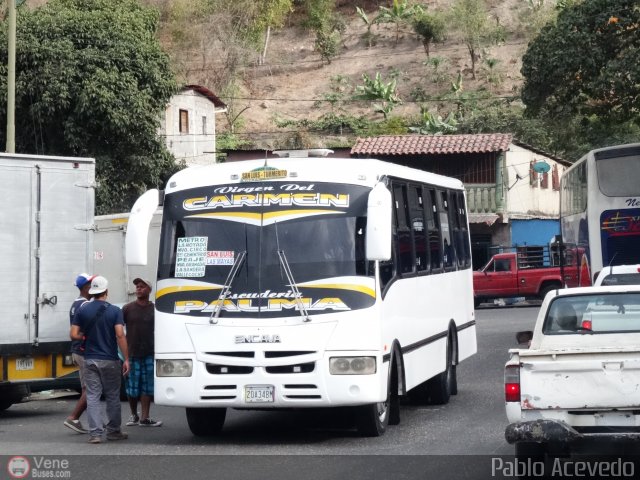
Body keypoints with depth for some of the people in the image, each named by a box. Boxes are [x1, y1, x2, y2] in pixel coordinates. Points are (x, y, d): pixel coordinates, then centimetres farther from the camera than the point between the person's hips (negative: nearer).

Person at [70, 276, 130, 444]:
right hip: (110, 360, -2)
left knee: (92, 396, 2)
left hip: (90, 359, 2)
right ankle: (113, 431, 18)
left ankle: (95, 433, -5)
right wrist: (126, 359, -12)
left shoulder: (83, 311, 1)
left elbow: (74, 335, -5)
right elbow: (120, 335, -15)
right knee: (112, 396, 11)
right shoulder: (114, 311, -6)